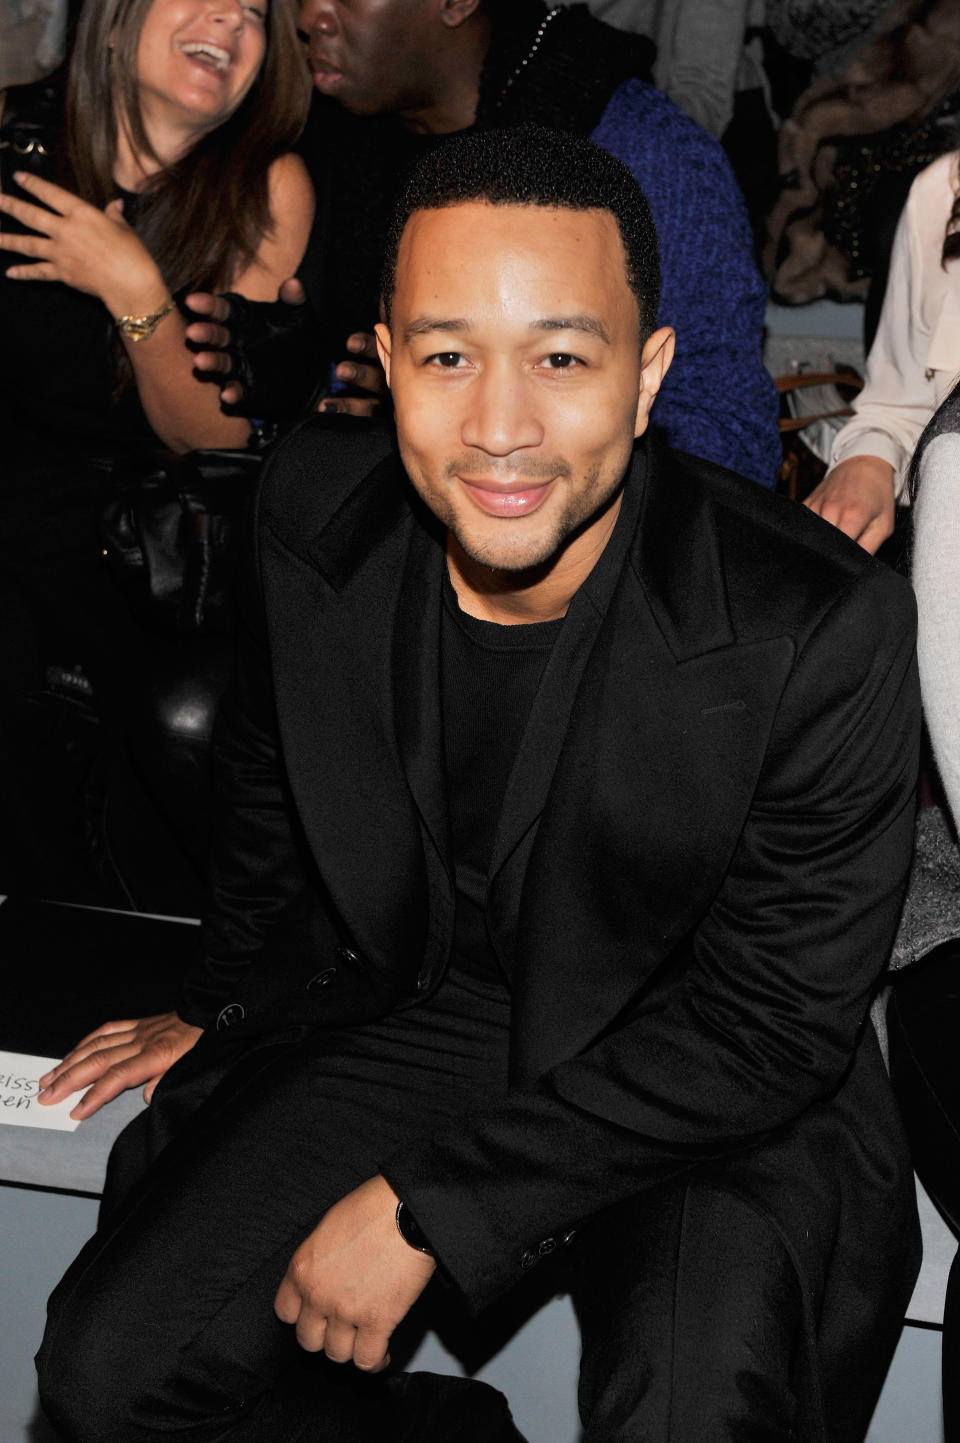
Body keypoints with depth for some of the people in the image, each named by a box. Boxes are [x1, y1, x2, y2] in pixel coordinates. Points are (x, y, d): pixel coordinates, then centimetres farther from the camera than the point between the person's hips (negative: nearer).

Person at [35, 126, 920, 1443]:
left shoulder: (825, 631, -26)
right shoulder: (316, 510, -11)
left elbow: (766, 1030, -19)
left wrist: (427, 1206, -20)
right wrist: (226, 1004, 25)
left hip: (721, 1095, -3)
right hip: (417, 1014, 4)